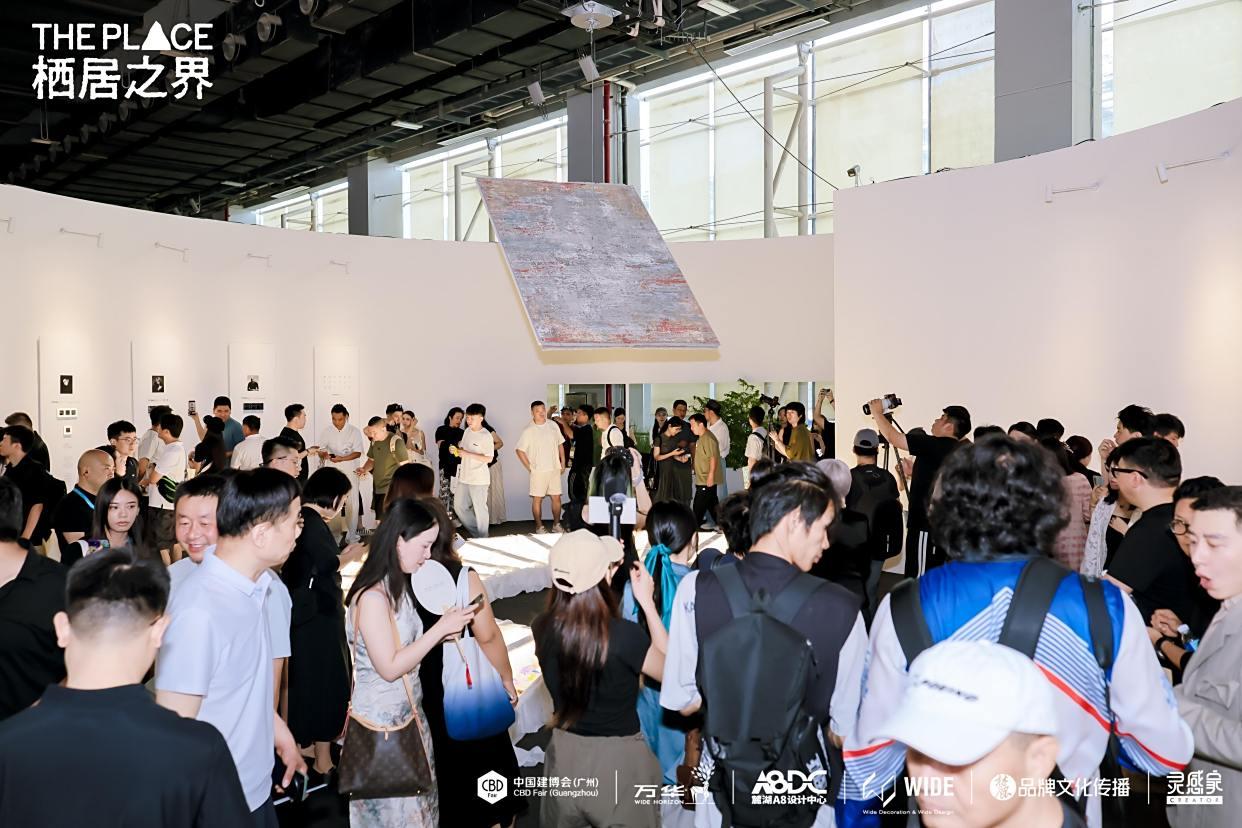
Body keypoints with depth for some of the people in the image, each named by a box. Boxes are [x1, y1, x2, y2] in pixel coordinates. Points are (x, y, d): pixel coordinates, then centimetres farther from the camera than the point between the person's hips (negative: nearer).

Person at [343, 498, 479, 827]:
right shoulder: (371, 597, -23)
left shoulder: (398, 585, 4)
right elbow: (389, 668, -22)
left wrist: (445, 629, -5)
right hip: (382, 718, -8)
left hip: (409, 711, 8)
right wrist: (440, 629, -21)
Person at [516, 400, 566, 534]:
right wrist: (529, 468, -8)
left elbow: (560, 445, 13)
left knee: (556, 497, 8)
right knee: (537, 499, 1)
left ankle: (556, 525, 21)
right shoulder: (528, 431, -8)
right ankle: (539, 527, 11)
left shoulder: (554, 426, 4)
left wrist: (563, 463, 8)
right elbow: (520, 450, -6)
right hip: (538, 471, -4)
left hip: (554, 469, 4)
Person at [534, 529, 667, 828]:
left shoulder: (542, 628, -13)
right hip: (618, 760, -3)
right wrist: (647, 602, -6)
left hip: (564, 754, 4)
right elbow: (669, 669, -6)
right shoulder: (625, 635, -27)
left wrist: (606, 572, 9)